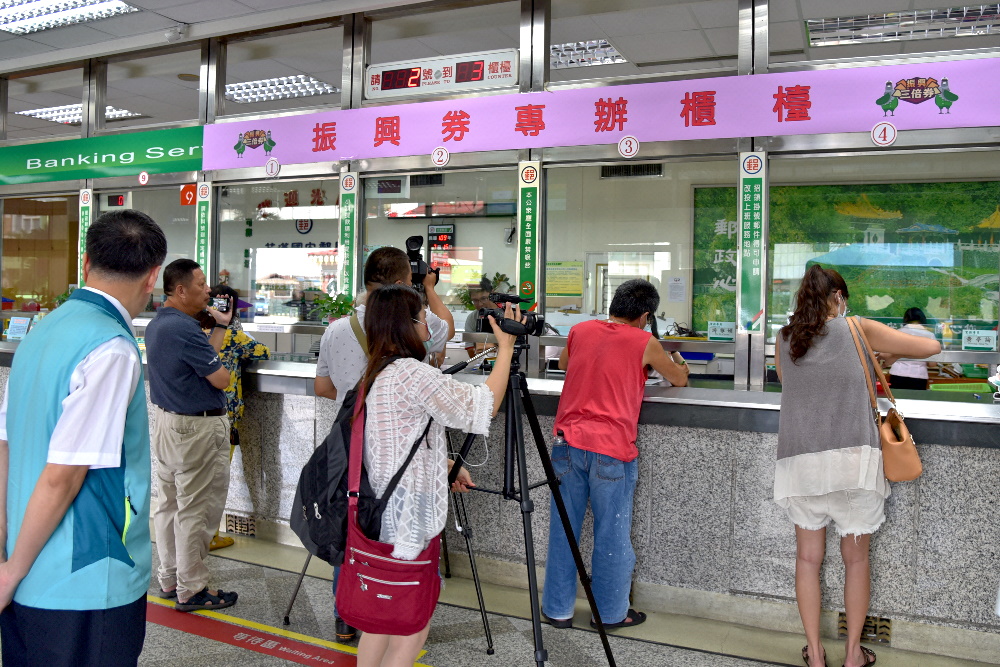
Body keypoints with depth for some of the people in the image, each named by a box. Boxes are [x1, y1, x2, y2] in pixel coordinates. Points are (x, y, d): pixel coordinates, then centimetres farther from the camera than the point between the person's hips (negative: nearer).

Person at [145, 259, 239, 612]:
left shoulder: (156, 324, 8)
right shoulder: (184, 329, -24)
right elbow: (221, 378, -20)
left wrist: (221, 325, 14)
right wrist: (221, 368, 1)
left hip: (166, 421, 10)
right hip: (197, 428, -10)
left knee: (170, 504, 17)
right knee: (195, 510, 0)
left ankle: (170, 579, 30)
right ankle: (191, 590, 10)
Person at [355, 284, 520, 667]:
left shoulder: (374, 375, 9)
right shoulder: (411, 374, -20)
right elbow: (483, 408, -13)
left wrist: (445, 465, 16)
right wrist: (505, 348, -4)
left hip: (379, 516, 9)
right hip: (406, 520, -9)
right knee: (411, 631, 4)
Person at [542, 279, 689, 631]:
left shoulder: (579, 331, 11)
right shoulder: (645, 343, 0)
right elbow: (679, 379, 17)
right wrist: (678, 363, 38)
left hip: (568, 443, 4)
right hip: (612, 449, -4)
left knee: (563, 530, 11)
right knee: (612, 535, 9)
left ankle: (558, 609, 23)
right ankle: (611, 612, 23)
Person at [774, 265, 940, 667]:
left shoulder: (783, 340, 8)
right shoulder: (857, 329, 1)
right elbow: (931, 346, 4)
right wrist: (890, 355, 22)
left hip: (800, 462, 2)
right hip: (852, 458, -2)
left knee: (808, 557, 12)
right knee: (856, 557, 13)